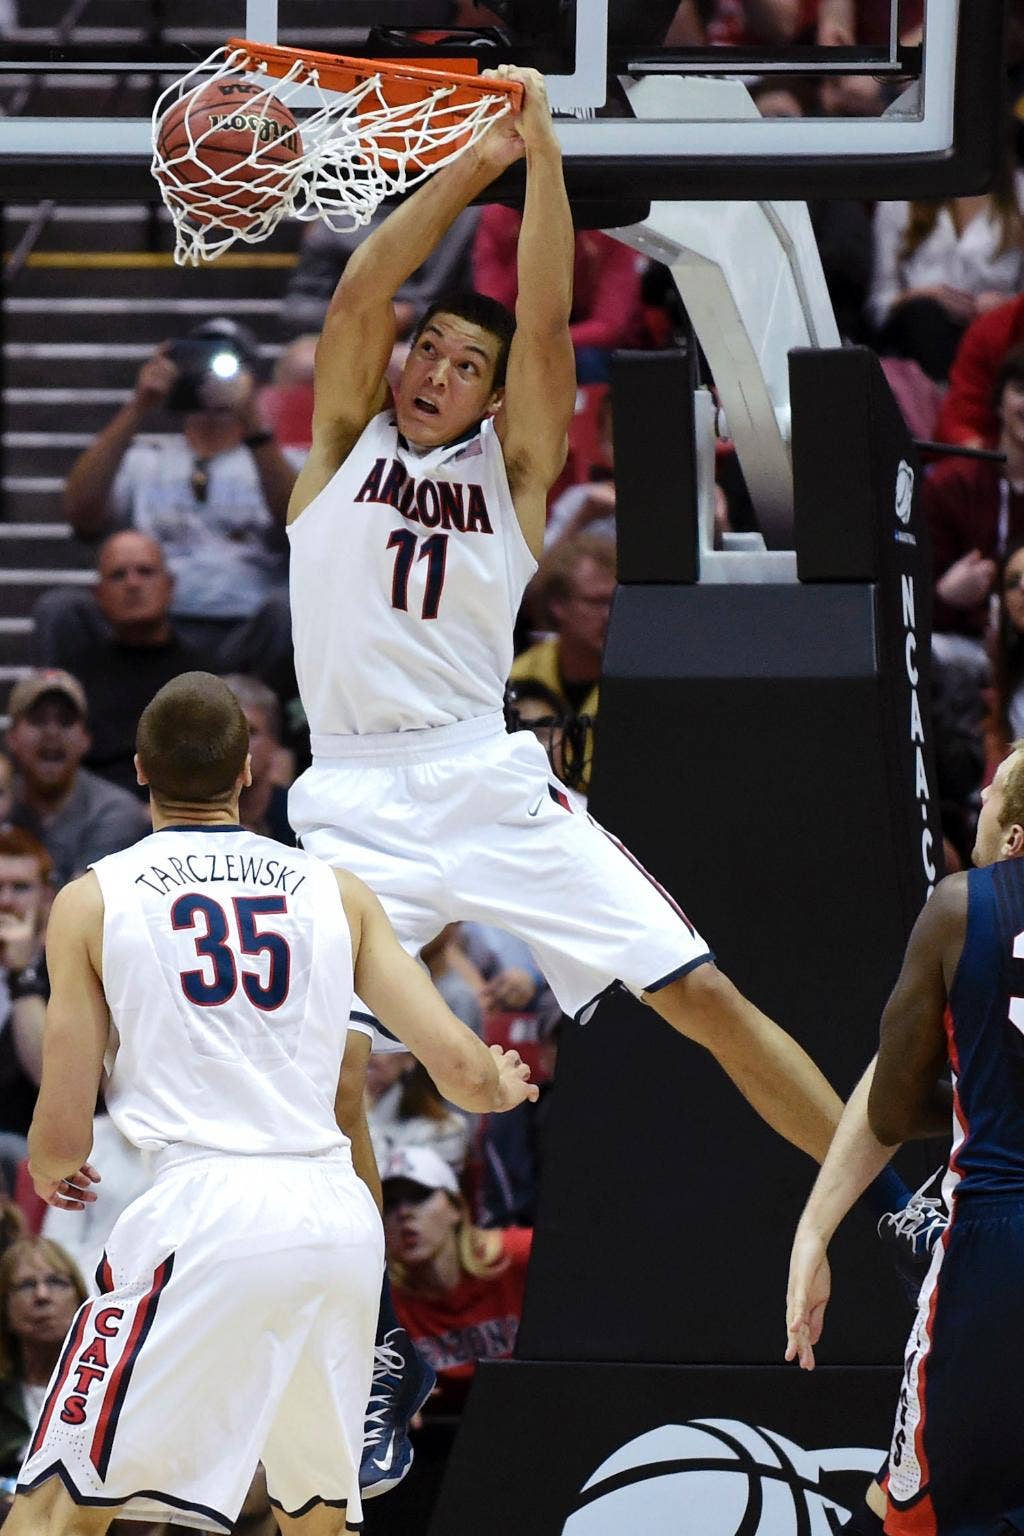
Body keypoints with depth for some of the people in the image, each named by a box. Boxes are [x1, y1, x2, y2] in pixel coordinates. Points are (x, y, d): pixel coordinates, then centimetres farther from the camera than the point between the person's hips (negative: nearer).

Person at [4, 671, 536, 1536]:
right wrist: (503, 1087, 34)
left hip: (202, 1214, -4)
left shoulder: (93, 901, 6)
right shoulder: (336, 893, 14)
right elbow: (459, 1065, 9)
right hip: (339, 1220, 4)